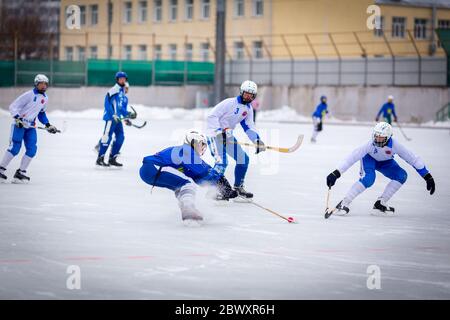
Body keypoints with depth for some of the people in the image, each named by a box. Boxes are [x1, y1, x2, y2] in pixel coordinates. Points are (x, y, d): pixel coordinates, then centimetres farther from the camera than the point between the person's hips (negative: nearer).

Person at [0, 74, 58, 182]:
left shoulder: (45, 98, 9)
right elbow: (13, 106, -14)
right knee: (15, 148, -13)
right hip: (19, 124, -7)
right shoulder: (29, 95, -15)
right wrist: (17, 118, -26)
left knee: (32, 149, -4)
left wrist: (48, 125, 14)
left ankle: (20, 172, 4)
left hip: (30, 126, 7)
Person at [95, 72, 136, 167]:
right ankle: (100, 159, -12)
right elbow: (107, 104, -15)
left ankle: (112, 159, 14)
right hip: (110, 117, -9)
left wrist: (128, 115, 11)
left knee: (120, 137, 6)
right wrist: (113, 115, -21)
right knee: (107, 136, -13)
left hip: (117, 119, 9)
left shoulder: (123, 94, 21)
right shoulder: (113, 90, -6)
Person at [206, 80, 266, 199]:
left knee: (244, 159, 7)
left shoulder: (248, 109, 6)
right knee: (222, 161, -24)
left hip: (227, 135, 8)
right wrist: (219, 131, -30)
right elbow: (212, 116, -22)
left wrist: (257, 140, -3)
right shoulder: (230, 103, -19)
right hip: (214, 134, -8)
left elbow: (249, 127, 11)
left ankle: (238, 187, 21)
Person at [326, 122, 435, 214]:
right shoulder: (371, 144, -39)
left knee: (401, 176, -17)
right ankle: (344, 203, -26)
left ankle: (380, 203, -8)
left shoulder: (394, 145, -34)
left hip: (385, 162, 4)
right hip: (369, 158, -4)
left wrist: (428, 177, -27)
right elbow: (353, 157, -42)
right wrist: (336, 174, -49)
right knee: (368, 179, -32)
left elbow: (413, 159, -27)